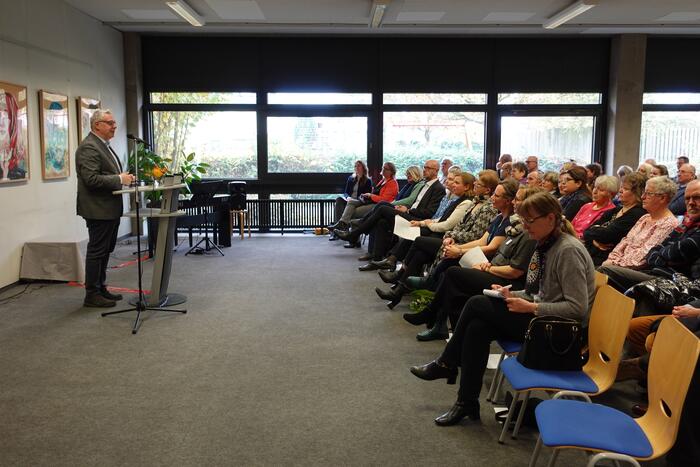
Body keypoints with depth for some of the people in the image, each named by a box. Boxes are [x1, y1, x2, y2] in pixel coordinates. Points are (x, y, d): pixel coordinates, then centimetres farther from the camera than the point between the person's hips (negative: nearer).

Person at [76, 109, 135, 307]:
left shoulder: (104, 146, 16)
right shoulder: (88, 147, -15)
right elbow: (91, 179, -24)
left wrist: (123, 176, 8)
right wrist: (119, 179, -19)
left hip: (110, 209, 10)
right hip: (98, 209, -10)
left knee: (105, 251, 16)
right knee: (97, 251, -3)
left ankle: (101, 289, 26)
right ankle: (92, 294, 6)